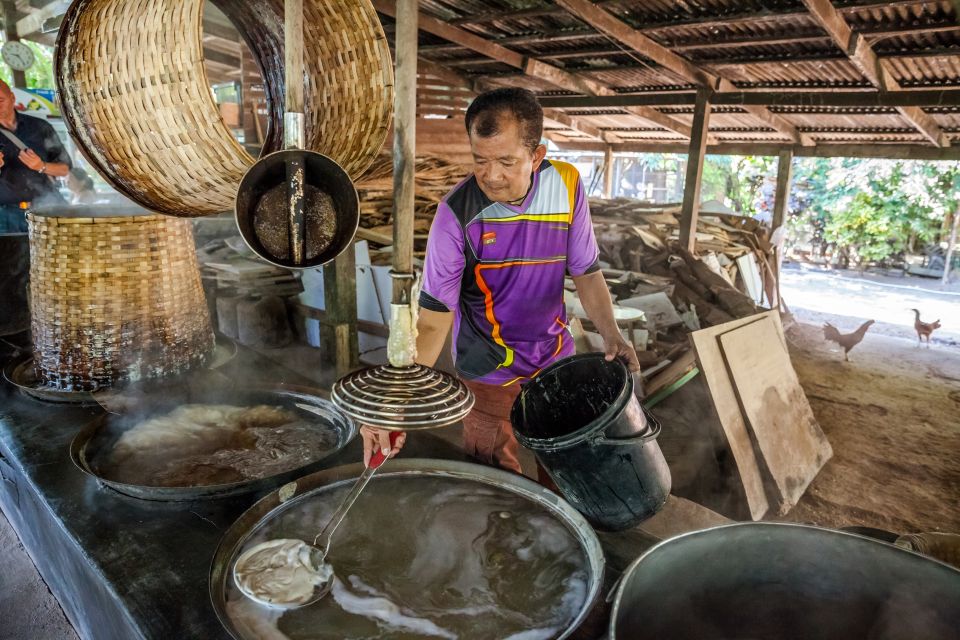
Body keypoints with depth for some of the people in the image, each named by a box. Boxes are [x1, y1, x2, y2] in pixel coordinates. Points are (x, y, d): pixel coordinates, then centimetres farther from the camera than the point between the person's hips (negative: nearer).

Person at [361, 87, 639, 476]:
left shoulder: (567, 186, -14)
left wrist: (610, 334, -15)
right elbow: (434, 317, -22)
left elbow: (586, 272, -2)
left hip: (556, 359, 4)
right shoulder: (457, 213, -24)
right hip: (489, 373, -3)